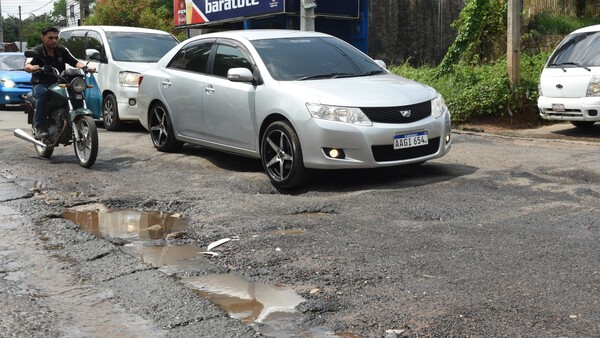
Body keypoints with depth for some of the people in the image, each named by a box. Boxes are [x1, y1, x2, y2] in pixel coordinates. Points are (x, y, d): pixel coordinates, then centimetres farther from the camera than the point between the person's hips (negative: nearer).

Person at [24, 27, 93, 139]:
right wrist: (32, 68, -45)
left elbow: (75, 62, -3)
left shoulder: (62, 50, 6)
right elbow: (27, 66, -20)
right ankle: (39, 127, -34)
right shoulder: (37, 52, -5)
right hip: (41, 84, -3)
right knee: (43, 93, -37)